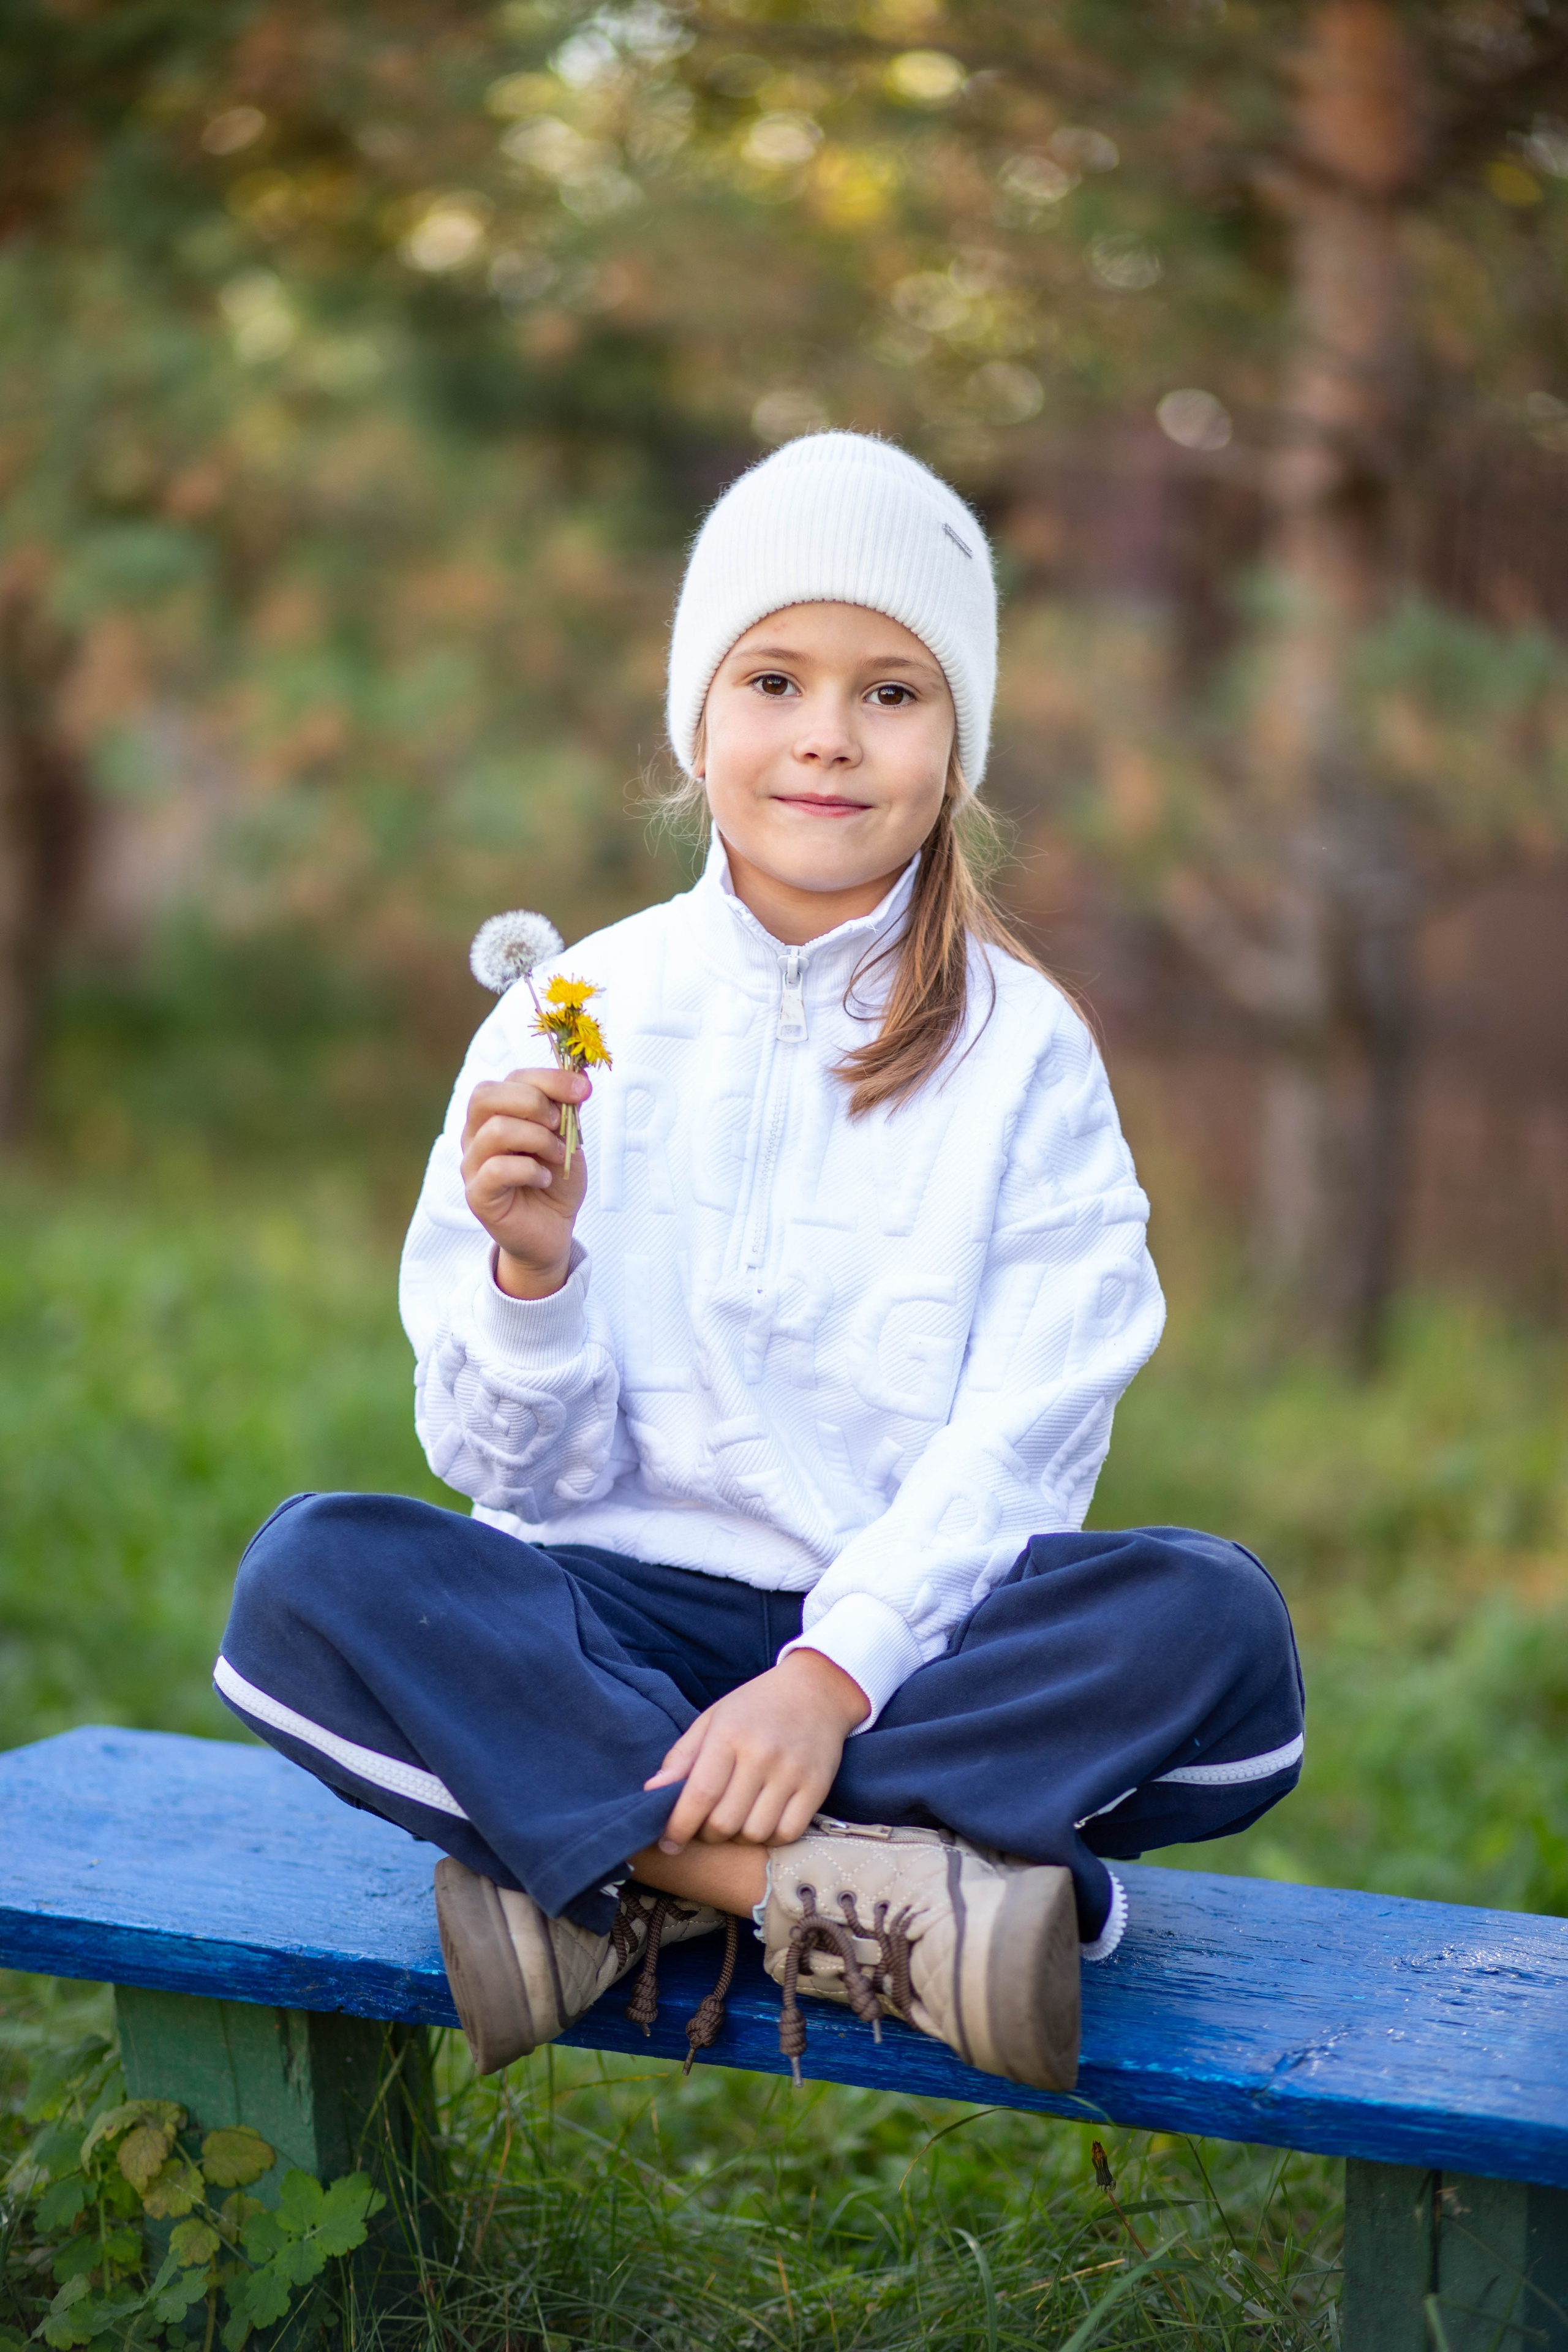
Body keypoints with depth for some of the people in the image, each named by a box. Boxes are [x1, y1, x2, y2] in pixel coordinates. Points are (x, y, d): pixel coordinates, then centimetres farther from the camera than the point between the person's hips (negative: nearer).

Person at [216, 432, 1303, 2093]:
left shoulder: (1020, 1049, 0)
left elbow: (1016, 1452, -7)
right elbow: (524, 1469, 3)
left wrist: (833, 1673, -23)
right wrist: (531, 1268, -18)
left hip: (918, 1626, 0)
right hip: (622, 1612, 1)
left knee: (1216, 1624, -29)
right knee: (308, 1578, -26)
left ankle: (616, 1877, -25)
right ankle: (872, 1901, -31)